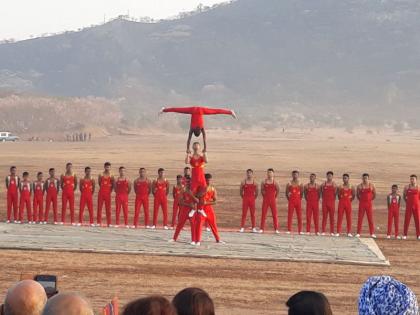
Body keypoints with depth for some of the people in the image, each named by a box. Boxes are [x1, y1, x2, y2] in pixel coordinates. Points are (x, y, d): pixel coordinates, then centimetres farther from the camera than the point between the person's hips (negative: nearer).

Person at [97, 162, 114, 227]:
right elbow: (99, 183, 9)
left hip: (108, 193, 0)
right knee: (99, 207, 1)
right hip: (101, 193, 0)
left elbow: (112, 185, 7)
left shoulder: (111, 176, 1)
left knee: (108, 208, 2)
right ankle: (98, 222, 5)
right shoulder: (101, 175, 1)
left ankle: (109, 223, 5)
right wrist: (103, 188, 8)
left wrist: (110, 190, 3)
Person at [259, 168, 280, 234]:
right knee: (263, 214, 0)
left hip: (273, 200, -1)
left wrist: (275, 197, 7)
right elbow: (262, 190, 12)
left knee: (274, 214, -1)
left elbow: (278, 190, 8)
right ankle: (261, 229, 3)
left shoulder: (275, 182, 0)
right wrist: (264, 196, 6)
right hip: (265, 200, 1)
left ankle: (276, 229, 1)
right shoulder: (264, 182, 3)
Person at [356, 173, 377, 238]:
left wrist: (371, 199, 7)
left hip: (369, 203, 0)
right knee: (360, 218, 0)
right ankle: (358, 233, 3)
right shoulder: (359, 186, 3)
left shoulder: (371, 185, 3)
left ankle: (372, 233, 1)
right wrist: (360, 200, 5)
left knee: (370, 218, -1)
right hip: (361, 203, 0)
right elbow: (358, 195, 12)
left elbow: (374, 194, 11)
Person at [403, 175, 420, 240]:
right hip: (409, 206, 0)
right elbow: (404, 196, 12)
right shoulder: (407, 187, 5)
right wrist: (407, 202, 5)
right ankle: (405, 235, 1)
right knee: (407, 220, -2)